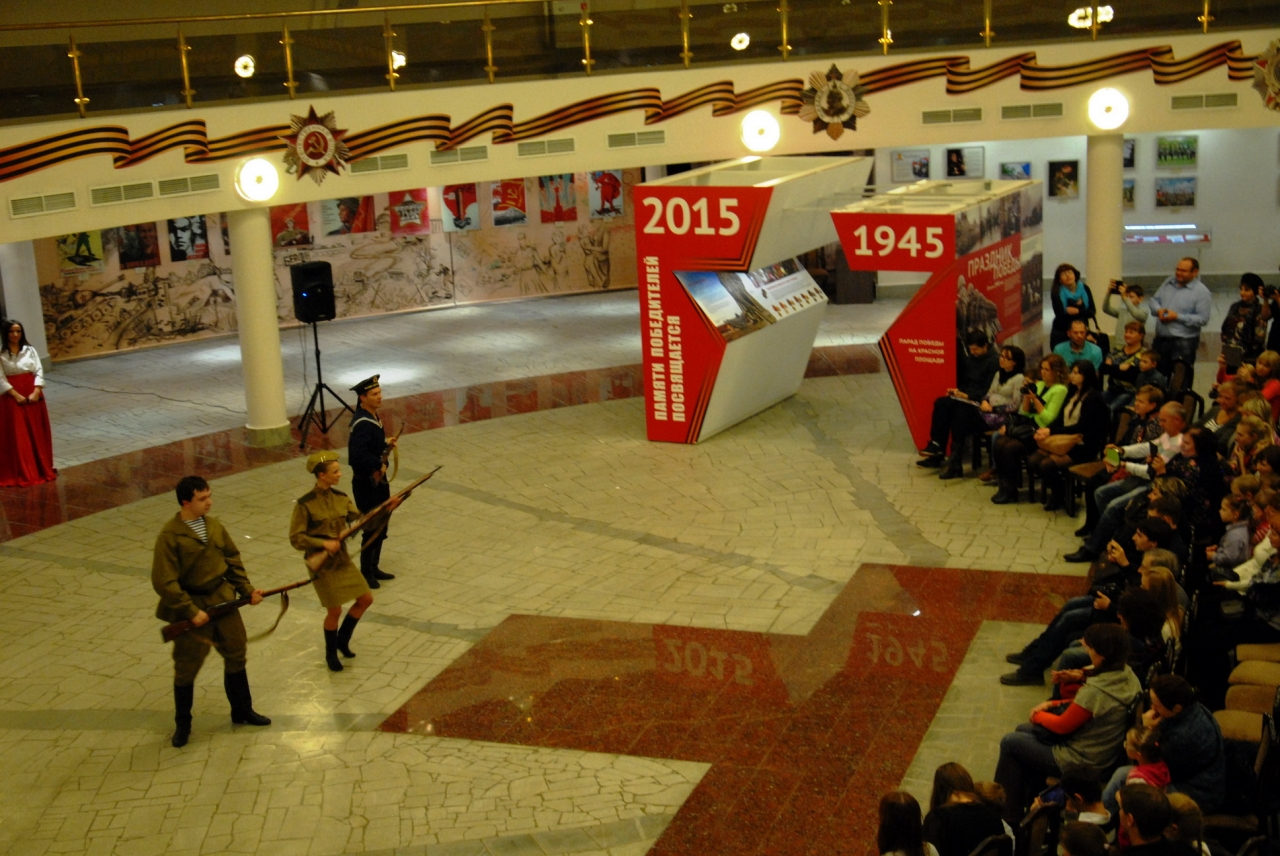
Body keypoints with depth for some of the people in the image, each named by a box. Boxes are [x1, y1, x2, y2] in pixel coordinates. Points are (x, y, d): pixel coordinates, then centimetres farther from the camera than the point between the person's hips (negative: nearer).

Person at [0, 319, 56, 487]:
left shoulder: (29, 350, 4)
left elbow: (39, 371, 1)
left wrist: (36, 392, -12)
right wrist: (16, 395, -17)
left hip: (33, 394, 3)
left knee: (38, 434, 9)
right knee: (17, 436, -1)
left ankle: (43, 469, 20)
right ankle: (22, 474, 3)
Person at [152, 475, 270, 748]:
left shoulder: (215, 526, 0)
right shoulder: (170, 536, -19)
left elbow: (233, 561, 10)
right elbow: (164, 582, -19)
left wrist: (247, 590, 1)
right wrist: (191, 611, -20)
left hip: (223, 599, 6)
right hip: (192, 605, -6)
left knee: (236, 655, 16)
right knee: (186, 668, 8)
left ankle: (242, 711, 35)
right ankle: (182, 724, 26)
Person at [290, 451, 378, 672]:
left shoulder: (341, 498, 2)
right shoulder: (305, 504, -16)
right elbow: (295, 538, -15)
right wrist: (323, 543, -24)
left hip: (342, 558, 7)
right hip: (321, 562, -7)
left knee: (366, 599, 7)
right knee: (335, 610, -2)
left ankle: (343, 639, 28)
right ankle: (331, 653, 23)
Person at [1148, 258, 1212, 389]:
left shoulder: (1201, 292, -11)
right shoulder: (1168, 283, 10)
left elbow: (1202, 319, -16)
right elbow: (1154, 300, 16)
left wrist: (1177, 317, -20)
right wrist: (1158, 310, -8)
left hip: (1184, 343, -7)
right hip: (1161, 339, 7)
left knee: (1181, 382, -2)